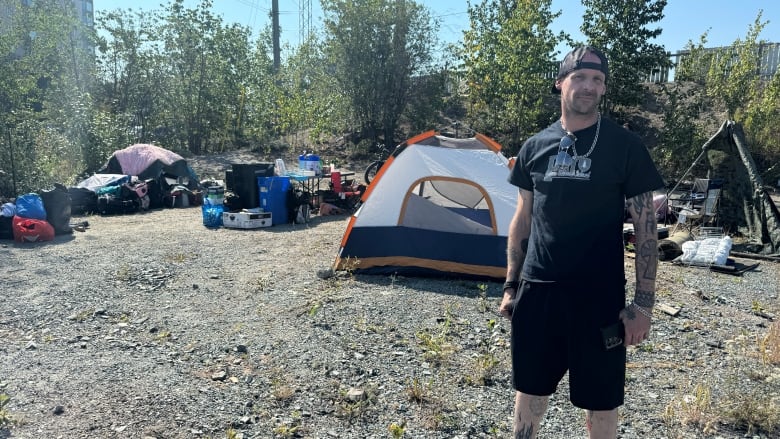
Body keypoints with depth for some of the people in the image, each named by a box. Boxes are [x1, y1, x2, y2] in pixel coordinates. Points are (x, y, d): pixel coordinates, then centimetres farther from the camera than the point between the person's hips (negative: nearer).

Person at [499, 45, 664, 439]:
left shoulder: (624, 146, -5)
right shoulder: (535, 147, 5)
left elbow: (645, 228, -4)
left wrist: (644, 302, -8)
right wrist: (511, 285, 10)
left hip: (599, 295, -3)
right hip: (537, 290, 3)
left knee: (599, 399, 11)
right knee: (530, 386, 17)